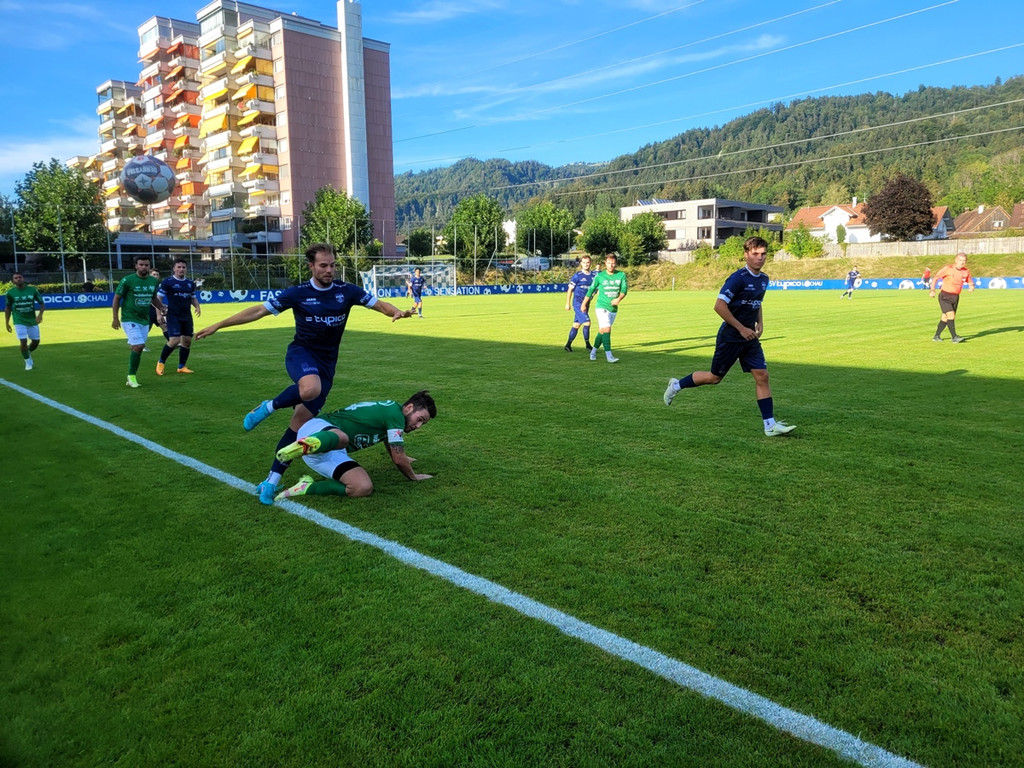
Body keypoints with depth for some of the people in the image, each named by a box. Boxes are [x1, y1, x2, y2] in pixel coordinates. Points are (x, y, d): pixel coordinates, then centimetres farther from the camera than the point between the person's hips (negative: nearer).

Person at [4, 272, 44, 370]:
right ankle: (28, 361, 9)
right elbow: (7, 308, 7)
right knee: (23, 342, -11)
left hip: (33, 321, 2)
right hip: (19, 322, -2)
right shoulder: (10, 292, -4)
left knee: (36, 342, 9)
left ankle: (28, 354, 40)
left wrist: (40, 314, -17)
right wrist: (7, 323, 6)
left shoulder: (32, 290, -4)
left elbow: (42, 304, 1)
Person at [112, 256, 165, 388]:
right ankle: (131, 376, -1)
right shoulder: (127, 280, -10)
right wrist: (115, 319, -6)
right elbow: (117, 298, -3)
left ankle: (131, 379, 20)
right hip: (130, 319, -5)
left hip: (145, 320, 6)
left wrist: (161, 307, 2)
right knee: (139, 346, -17)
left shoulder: (154, 281, 5)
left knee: (136, 349, 9)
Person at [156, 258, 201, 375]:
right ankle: (161, 363, 7)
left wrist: (197, 306, 0)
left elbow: (193, 298, 21)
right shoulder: (167, 282, -6)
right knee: (174, 341, -15)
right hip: (173, 317, -6)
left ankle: (182, 367, 18)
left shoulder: (190, 283, 10)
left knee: (187, 341, 4)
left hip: (187, 317, 6)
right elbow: (159, 298, -4)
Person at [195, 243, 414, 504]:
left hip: (326, 362, 3)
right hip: (301, 352, -2)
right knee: (310, 389, -40)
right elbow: (258, 311, -1)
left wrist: (397, 312, -21)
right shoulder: (298, 293, -6)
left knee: (300, 423, -1)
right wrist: (218, 325, -3)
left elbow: (379, 304, 2)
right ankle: (268, 407, -9)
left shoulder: (346, 291, -2)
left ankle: (271, 480, 10)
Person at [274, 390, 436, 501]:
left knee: (364, 488, -12)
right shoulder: (395, 414, -7)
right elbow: (399, 459, -5)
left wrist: (401, 457, 63)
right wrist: (413, 476, 13)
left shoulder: (389, 410, 22)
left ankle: (306, 488, -13)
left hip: (331, 452, 9)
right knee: (341, 438, -44)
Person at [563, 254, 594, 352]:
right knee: (587, 322, -14)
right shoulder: (577, 276, -6)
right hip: (577, 303, -5)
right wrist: (567, 303, -3)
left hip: (586, 303, 5)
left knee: (576, 325, 10)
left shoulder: (593, 275, 6)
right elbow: (570, 289, -3)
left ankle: (568, 345, 19)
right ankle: (588, 345, -4)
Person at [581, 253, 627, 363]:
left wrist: (619, 299, -24)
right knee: (607, 329, -17)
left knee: (602, 331, 14)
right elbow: (591, 290, 6)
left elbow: (624, 290, -4)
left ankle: (594, 351, 32)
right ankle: (609, 356, -20)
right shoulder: (599, 276, -4)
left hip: (614, 308, 4)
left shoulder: (621, 275, 1)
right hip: (602, 307, -4)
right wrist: (584, 304, 13)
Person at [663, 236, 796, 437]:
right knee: (715, 377, 5)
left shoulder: (763, 279, 8)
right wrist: (741, 328, -19)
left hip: (750, 338, 7)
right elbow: (719, 306, -23)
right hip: (730, 337, -7)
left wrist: (760, 324, 10)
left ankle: (770, 425, 2)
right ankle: (676, 385, 26)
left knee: (762, 376, -1)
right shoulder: (738, 278, -18)